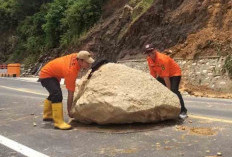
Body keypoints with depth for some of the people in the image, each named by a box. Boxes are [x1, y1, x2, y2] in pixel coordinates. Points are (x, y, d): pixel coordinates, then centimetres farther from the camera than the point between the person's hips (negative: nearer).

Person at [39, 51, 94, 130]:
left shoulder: (77, 56, -19)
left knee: (54, 94, 26)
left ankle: (47, 115, 45)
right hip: (46, 75, -10)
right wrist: (69, 111, -25)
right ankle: (58, 122, -30)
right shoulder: (71, 71, -37)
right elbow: (70, 93, -32)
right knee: (57, 94, -29)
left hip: (53, 74, 10)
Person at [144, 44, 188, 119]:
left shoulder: (162, 59, -33)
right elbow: (153, 73, -3)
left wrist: (169, 90, -28)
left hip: (174, 73, -8)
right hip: (162, 74, 8)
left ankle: (183, 111, -19)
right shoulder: (149, 59, -11)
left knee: (174, 90, -26)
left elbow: (166, 76, -32)